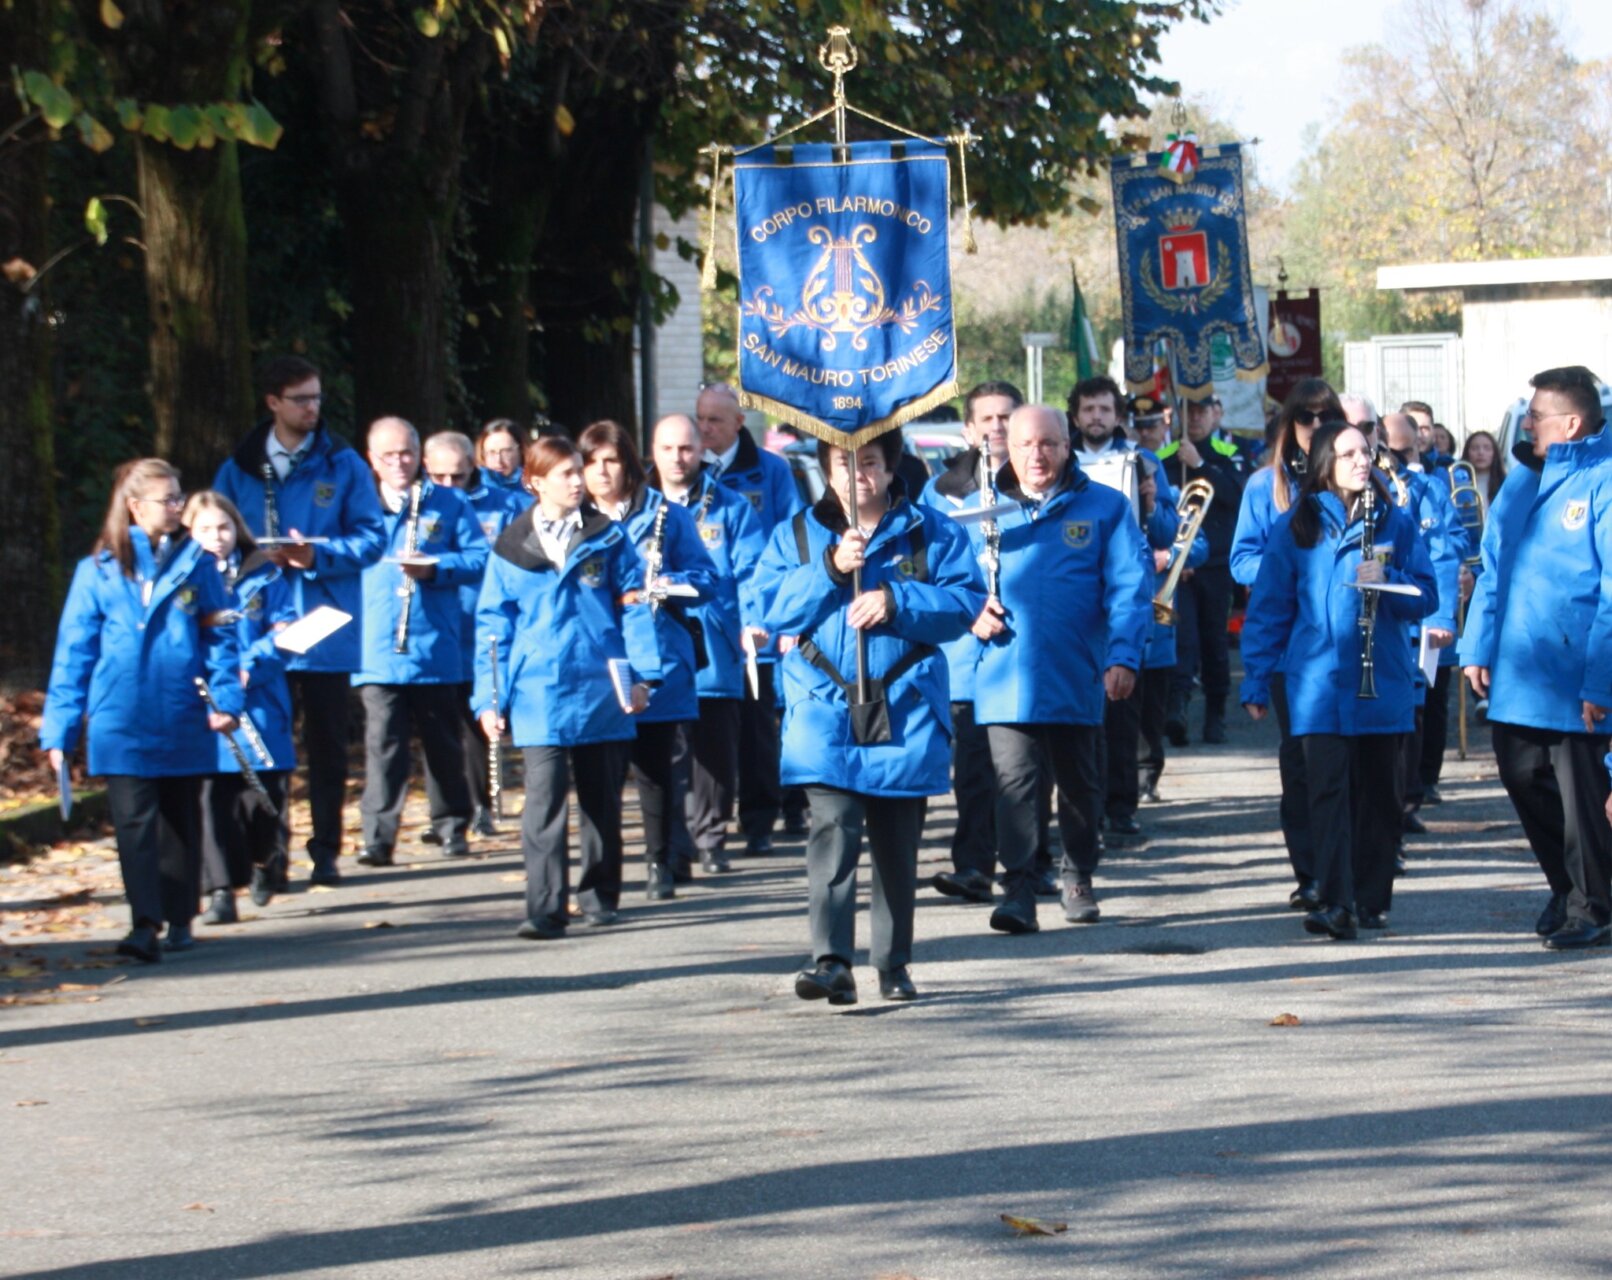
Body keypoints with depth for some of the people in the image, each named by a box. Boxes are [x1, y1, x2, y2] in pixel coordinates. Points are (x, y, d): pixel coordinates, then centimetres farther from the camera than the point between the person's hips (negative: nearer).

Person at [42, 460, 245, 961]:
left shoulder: (196, 564, 4)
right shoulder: (98, 571, 1)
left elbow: (219, 636, 5)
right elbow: (74, 652, 3)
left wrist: (225, 697, -9)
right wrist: (60, 729, 0)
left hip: (183, 721, 1)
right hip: (121, 723, -1)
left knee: (179, 820, 12)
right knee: (134, 821, -10)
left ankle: (179, 919, 22)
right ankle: (144, 925, -16)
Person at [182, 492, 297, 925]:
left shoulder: (264, 576, 7)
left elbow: (285, 631, 0)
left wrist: (251, 665, -16)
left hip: (258, 704, 1)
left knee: (264, 794, 3)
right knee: (213, 799, -7)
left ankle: (263, 859, 33)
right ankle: (221, 892, -5)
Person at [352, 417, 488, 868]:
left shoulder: (449, 503, 7)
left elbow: (480, 558, 0)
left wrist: (434, 568, -14)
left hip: (436, 647, 0)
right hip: (377, 652, 0)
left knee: (443, 741, 10)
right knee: (382, 740, -11)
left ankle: (452, 826, 23)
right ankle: (378, 836, -14)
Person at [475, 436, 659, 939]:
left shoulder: (607, 537, 5)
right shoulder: (510, 549, 5)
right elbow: (492, 627, 7)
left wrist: (640, 672, -2)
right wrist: (489, 698, 2)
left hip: (602, 690, 1)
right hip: (538, 695, -1)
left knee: (602, 800, 11)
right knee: (544, 802, -10)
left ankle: (600, 896, 24)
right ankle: (545, 910, -10)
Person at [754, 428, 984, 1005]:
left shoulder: (931, 533, 7)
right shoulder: (796, 535, 11)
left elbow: (964, 603, -2)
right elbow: (773, 609, 1)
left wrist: (897, 602, -15)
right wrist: (830, 569, -12)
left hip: (905, 710, 1)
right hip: (824, 705, 0)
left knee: (897, 841, 7)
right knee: (832, 827, -15)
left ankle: (894, 963, 18)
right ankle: (831, 960, -22)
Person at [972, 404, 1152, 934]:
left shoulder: (1105, 507, 4)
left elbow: (1130, 587, -2)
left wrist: (1123, 656, -14)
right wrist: (973, 613, -6)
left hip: (1078, 677, 0)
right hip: (1005, 676, 0)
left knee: (1079, 784, 12)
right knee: (1012, 781, -10)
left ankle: (1078, 880, 28)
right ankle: (1017, 887, -10)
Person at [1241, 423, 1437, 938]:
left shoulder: (1395, 523, 7)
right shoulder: (1296, 527, 4)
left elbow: (1425, 598, 5)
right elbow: (1269, 606, 5)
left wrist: (1386, 581, -15)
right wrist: (1256, 679, 1)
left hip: (1383, 679, 2)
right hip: (1318, 679, -2)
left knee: (1378, 792, 8)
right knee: (1329, 788, -11)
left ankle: (1372, 899, 18)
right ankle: (1335, 901, -18)